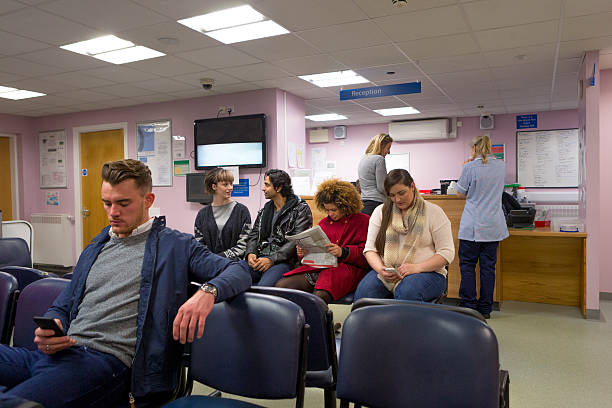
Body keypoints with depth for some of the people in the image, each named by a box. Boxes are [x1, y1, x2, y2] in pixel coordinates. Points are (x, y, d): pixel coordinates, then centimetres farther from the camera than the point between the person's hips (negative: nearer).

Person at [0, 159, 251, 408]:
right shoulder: (94, 249, 25)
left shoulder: (175, 245, 7)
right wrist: (49, 328, 1)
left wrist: (208, 291, -23)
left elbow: (239, 271, 0)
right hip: (59, 353, 7)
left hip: (107, 360, -6)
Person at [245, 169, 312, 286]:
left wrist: (272, 259, -17)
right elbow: (253, 235, 19)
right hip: (259, 259, 5)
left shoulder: (301, 209, 1)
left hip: (284, 260, -5)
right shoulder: (265, 210, 22)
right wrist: (250, 253, -4)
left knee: (264, 286, -35)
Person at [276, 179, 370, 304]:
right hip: (318, 267, 6)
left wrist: (343, 252, -19)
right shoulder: (324, 223, 26)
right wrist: (304, 252, 5)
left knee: (320, 295, -37)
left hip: (348, 268, -5)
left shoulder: (363, 221, 8)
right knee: (281, 285, -17)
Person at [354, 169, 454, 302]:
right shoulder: (380, 211, 12)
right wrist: (380, 269, -11)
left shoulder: (433, 212, 3)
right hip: (386, 273, 2)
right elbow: (370, 248, 10)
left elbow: (447, 252, -2)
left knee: (407, 292, -37)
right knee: (363, 291, -29)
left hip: (426, 271, -2)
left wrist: (417, 267, -17)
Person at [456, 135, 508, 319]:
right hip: (493, 226, 4)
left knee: (467, 265, 5)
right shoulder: (501, 166, 3)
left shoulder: (470, 167, -11)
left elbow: (461, 192, 1)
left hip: (472, 226, -4)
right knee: (488, 266, 9)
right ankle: (485, 309, 15)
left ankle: (469, 307, 6)